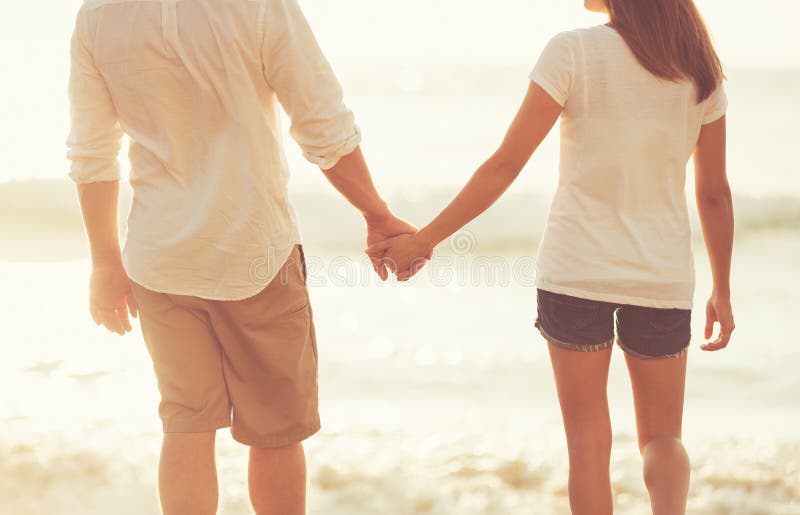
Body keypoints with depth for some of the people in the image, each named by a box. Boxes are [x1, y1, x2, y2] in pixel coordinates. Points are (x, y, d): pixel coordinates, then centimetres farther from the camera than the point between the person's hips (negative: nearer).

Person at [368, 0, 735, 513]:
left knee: (588, 439, 10)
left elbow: (505, 166, -11)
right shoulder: (699, 67, 2)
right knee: (662, 436, 16)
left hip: (577, 271, -2)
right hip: (663, 276, 3)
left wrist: (424, 239, -4)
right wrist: (722, 292, 18)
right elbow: (715, 193, 7)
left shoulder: (573, 52, -9)